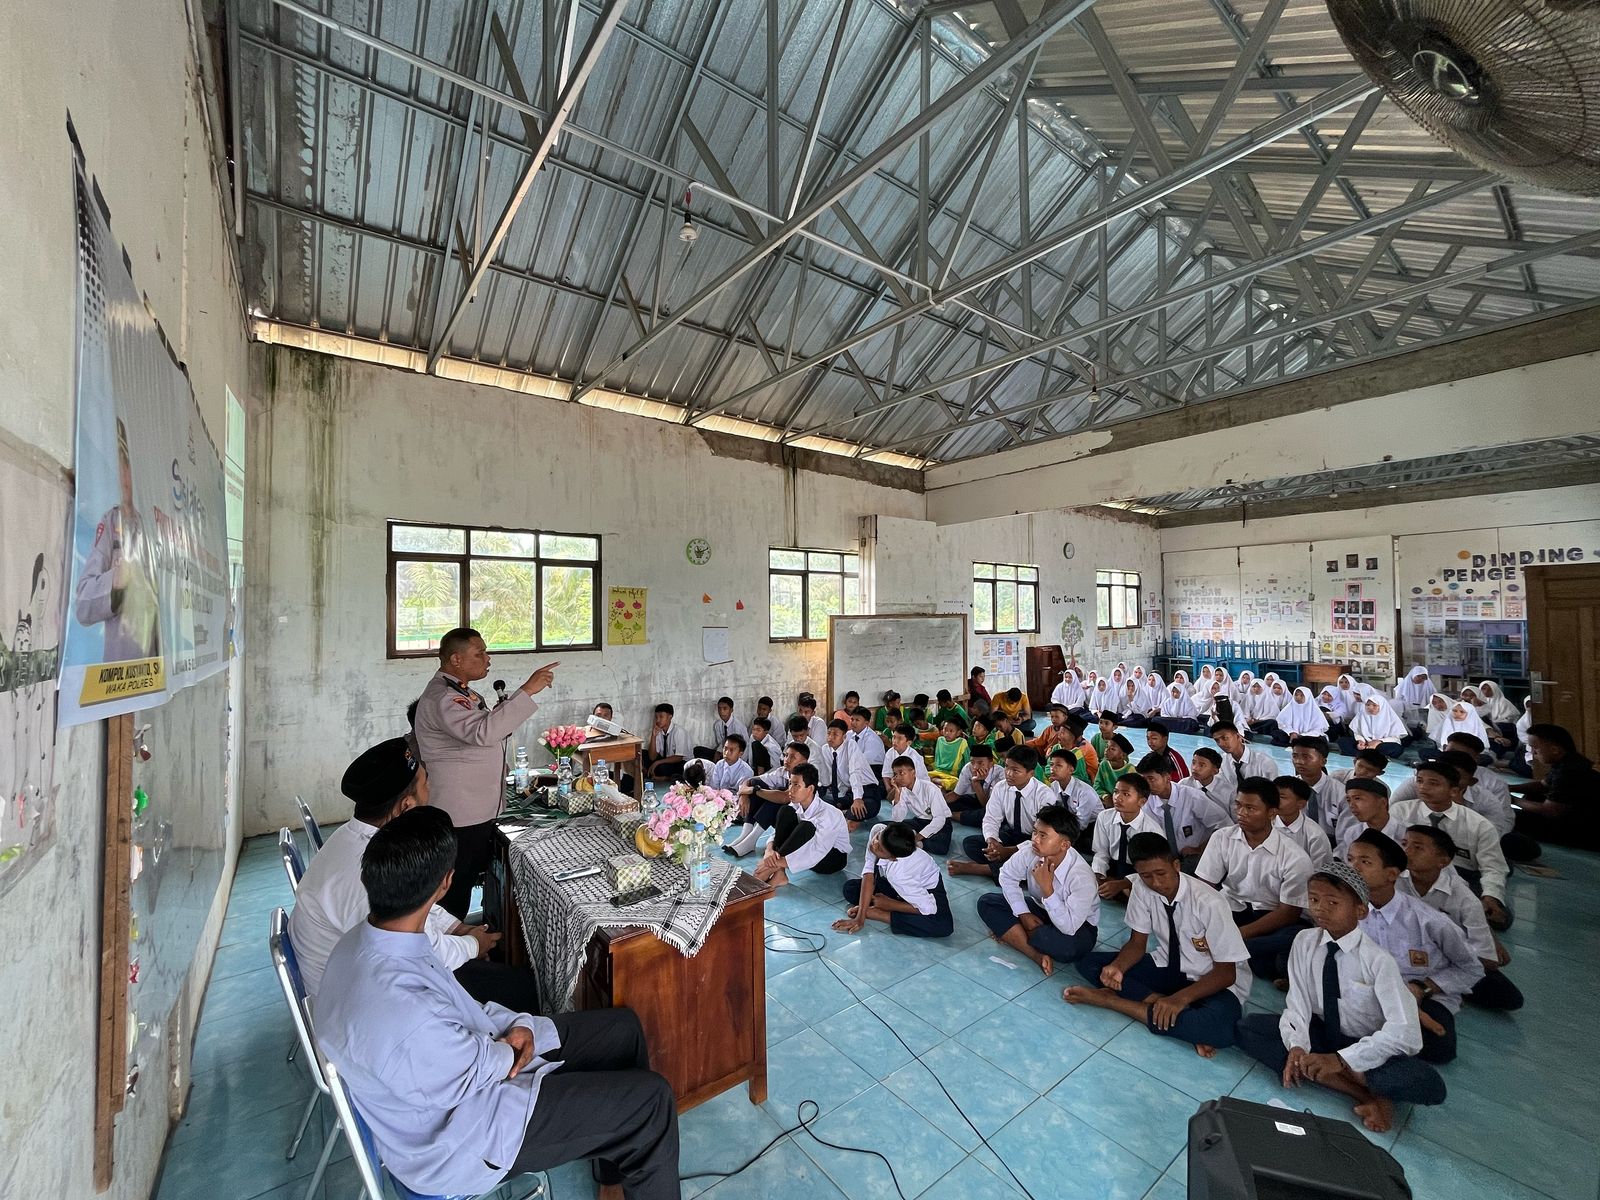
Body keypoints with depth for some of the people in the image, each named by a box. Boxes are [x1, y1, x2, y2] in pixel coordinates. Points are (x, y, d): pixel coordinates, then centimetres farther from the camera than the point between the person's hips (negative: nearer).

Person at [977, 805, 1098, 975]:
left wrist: (1047, 887, -38)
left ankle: (1010, 934, -8)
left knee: (1067, 947, -39)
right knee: (986, 902, -12)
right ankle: (1038, 956, -17)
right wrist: (1024, 914, -11)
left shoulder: (1082, 877, -34)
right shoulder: (1030, 850, -23)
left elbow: (1069, 927, -35)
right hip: (1040, 908, 5)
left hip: (1078, 927, -4)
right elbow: (1007, 876, -4)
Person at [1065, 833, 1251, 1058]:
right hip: (1169, 966, 4)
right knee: (1088, 963, -13)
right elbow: (1137, 943, -4)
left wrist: (1181, 998, -32)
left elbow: (1226, 973, -19)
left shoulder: (1209, 903, -27)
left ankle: (1109, 1000, -25)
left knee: (1217, 1028, -40)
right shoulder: (1142, 889, -15)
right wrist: (1117, 967, -25)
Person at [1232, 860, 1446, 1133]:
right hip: (1321, 1034, 4)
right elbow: (1298, 1005, -9)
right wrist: (1297, 1047, -27)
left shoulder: (1376, 958, -21)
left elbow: (1403, 1031, -24)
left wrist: (1341, 1060, -30)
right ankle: (1364, 1091, -18)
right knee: (1249, 1027, -20)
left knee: (1428, 1085, -34)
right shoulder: (1304, 942, -11)